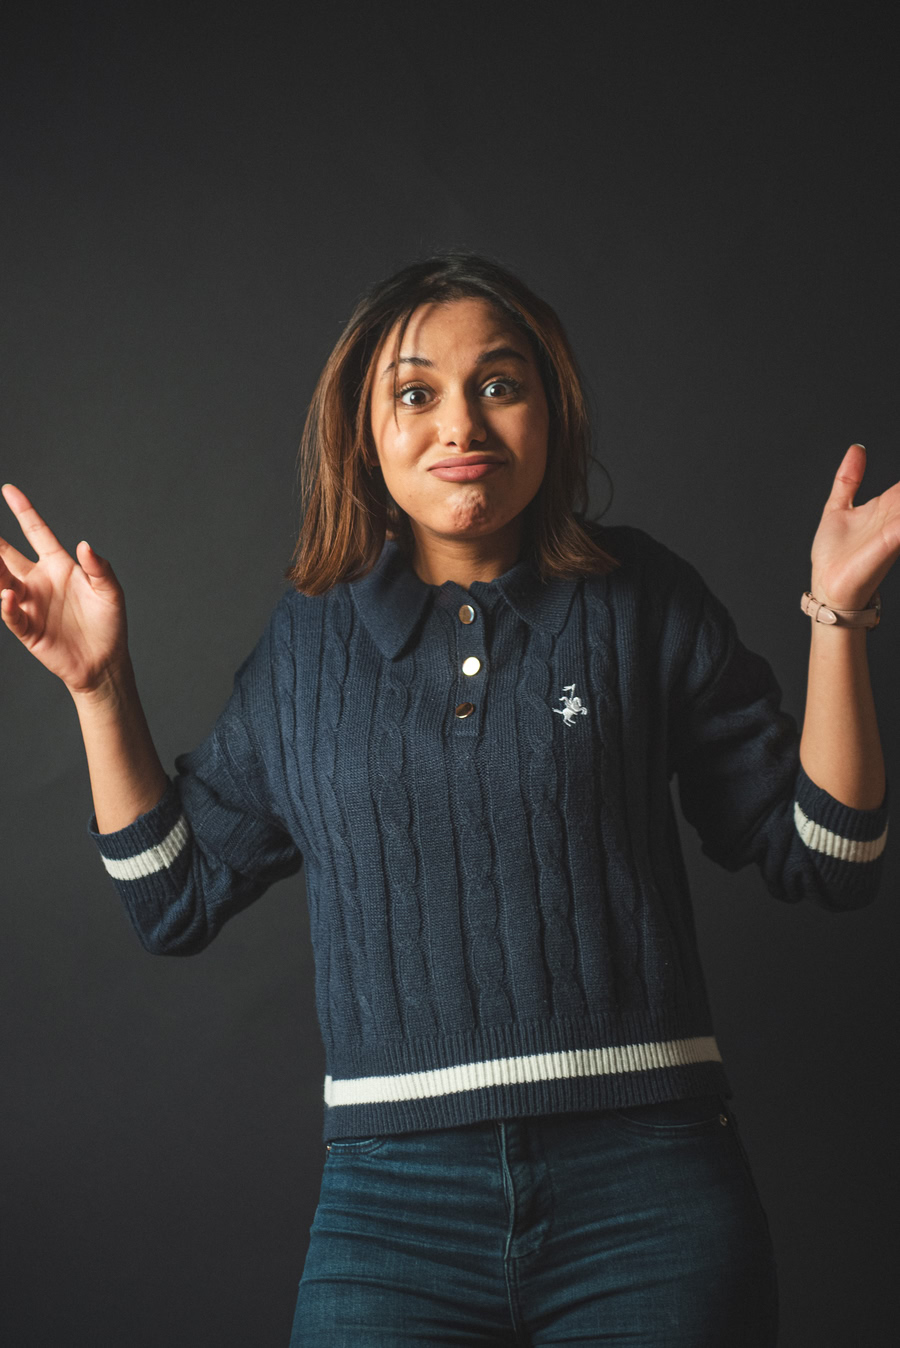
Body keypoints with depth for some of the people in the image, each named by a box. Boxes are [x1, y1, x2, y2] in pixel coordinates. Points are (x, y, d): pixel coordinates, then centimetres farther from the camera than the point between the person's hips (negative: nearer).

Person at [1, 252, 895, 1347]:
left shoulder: (642, 602, 5)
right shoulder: (308, 641, 9)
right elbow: (175, 896, 15)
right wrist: (99, 683, 9)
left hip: (648, 1189, -1)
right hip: (393, 1204, 1)